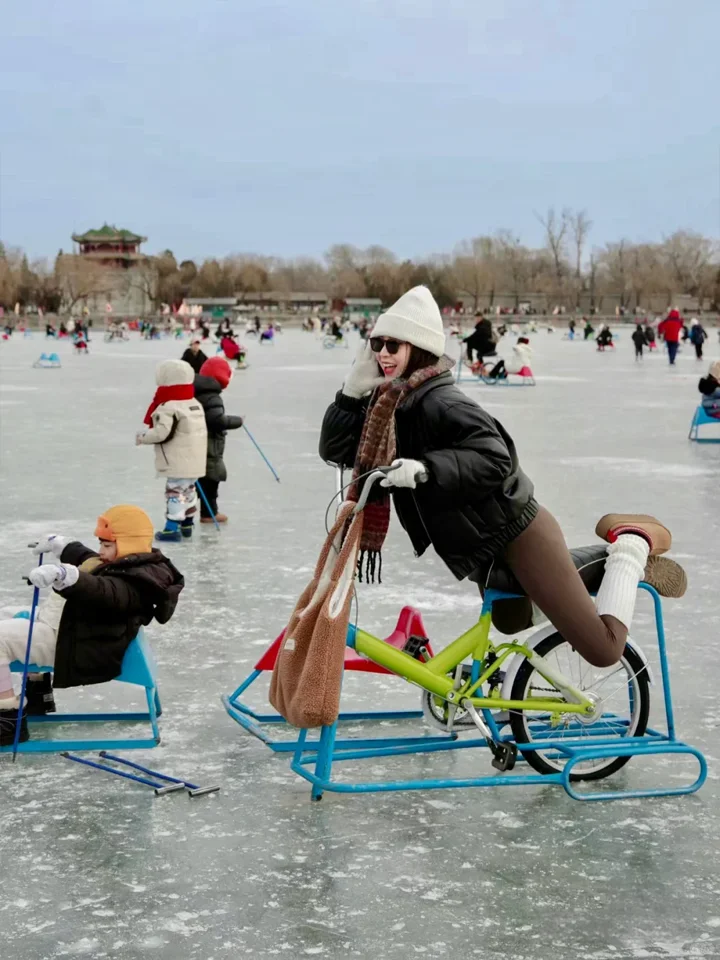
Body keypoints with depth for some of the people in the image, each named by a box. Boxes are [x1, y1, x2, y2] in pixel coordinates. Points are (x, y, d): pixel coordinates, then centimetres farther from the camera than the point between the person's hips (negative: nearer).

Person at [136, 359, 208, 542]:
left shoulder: (168, 407, -18)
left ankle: (172, 528, -6)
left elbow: (162, 433, -23)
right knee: (188, 490, 20)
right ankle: (186, 524, 29)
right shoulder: (195, 404, 11)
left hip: (178, 462, -9)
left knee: (175, 491, -6)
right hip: (194, 460, 9)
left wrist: (142, 437, -8)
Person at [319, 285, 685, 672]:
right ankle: (612, 562, 35)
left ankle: (632, 545, 13)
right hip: (482, 549, 9)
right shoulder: (390, 403, 5)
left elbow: (495, 458, -32)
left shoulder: (441, 402, -22)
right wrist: (352, 391, -9)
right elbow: (335, 449, 4)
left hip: (516, 532, -9)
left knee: (602, 649, -11)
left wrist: (423, 470, -40)